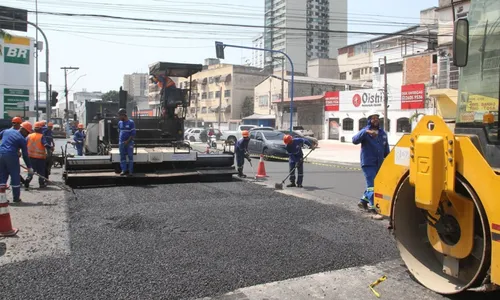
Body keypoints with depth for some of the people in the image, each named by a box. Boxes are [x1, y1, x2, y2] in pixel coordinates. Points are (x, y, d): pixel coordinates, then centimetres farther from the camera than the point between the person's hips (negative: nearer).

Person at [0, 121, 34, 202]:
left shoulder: (7, 131, 13)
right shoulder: (22, 139, -1)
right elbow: (25, 155, -1)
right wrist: (29, 167, 5)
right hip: (11, 157, -5)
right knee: (15, 177, 6)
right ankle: (16, 198, 11)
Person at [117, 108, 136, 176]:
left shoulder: (131, 122, -7)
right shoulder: (120, 123, 8)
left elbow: (133, 134, -8)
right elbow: (119, 132, 18)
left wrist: (127, 141, -13)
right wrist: (119, 140, 7)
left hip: (129, 142, -5)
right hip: (121, 142, 5)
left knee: (130, 156, 0)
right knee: (122, 156, 6)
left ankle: (130, 171, 6)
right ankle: (124, 170, 14)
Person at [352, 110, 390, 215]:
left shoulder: (382, 133, 12)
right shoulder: (365, 132, -6)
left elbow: (386, 150, 19)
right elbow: (355, 140, -26)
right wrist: (366, 132, -38)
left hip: (379, 164, 6)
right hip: (368, 163, -6)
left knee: (373, 184, 15)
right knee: (372, 184, -11)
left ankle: (364, 201, 30)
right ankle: (373, 206, -9)